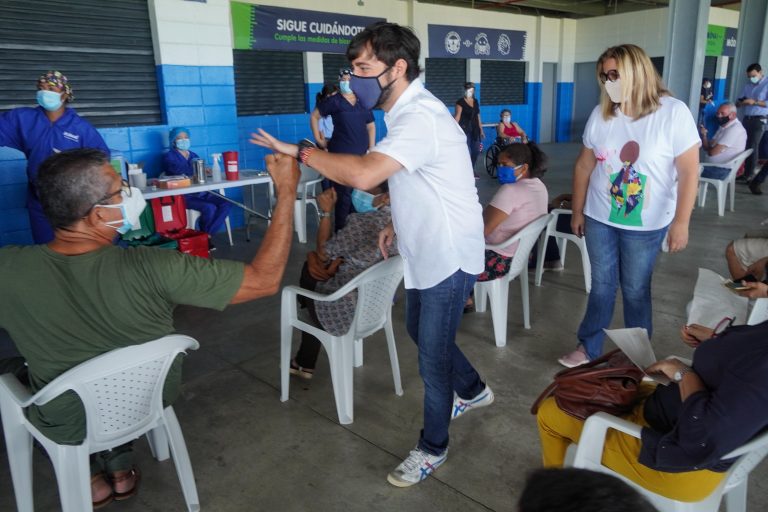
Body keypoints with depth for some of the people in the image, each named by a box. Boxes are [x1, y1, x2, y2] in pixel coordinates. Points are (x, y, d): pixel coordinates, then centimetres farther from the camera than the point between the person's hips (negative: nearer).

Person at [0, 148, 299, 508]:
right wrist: (287, 191, -24)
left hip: (66, 423, 1)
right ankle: (119, 467, 37)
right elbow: (264, 280, -29)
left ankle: (91, 476, 34)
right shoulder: (151, 270, -36)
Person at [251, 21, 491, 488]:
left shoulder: (421, 117, -27)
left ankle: (432, 449, 26)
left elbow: (364, 174, -42)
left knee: (432, 357, 3)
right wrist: (397, 224, 13)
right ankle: (473, 390, 49)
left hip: (448, 255, -10)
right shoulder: (407, 111, 7)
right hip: (425, 251, 10)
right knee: (420, 332, 24)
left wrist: (299, 150, -30)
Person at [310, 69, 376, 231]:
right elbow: (313, 116, 4)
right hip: (341, 155, -5)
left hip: (362, 155, 6)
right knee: (344, 196, -5)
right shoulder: (334, 101, -3)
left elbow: (371, 126, 17)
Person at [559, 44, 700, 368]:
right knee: (602, 285, 13)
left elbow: (688, 171, -12)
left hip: (646, 224, -3)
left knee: (635, 290, 10)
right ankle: (588, 348, 27)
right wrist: (577, 211, 7)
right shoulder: (600, 114, 0)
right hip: (599, 218, 3)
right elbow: (584, 165, 5)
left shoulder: (673, 112, -12)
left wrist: (681, 222, -14)